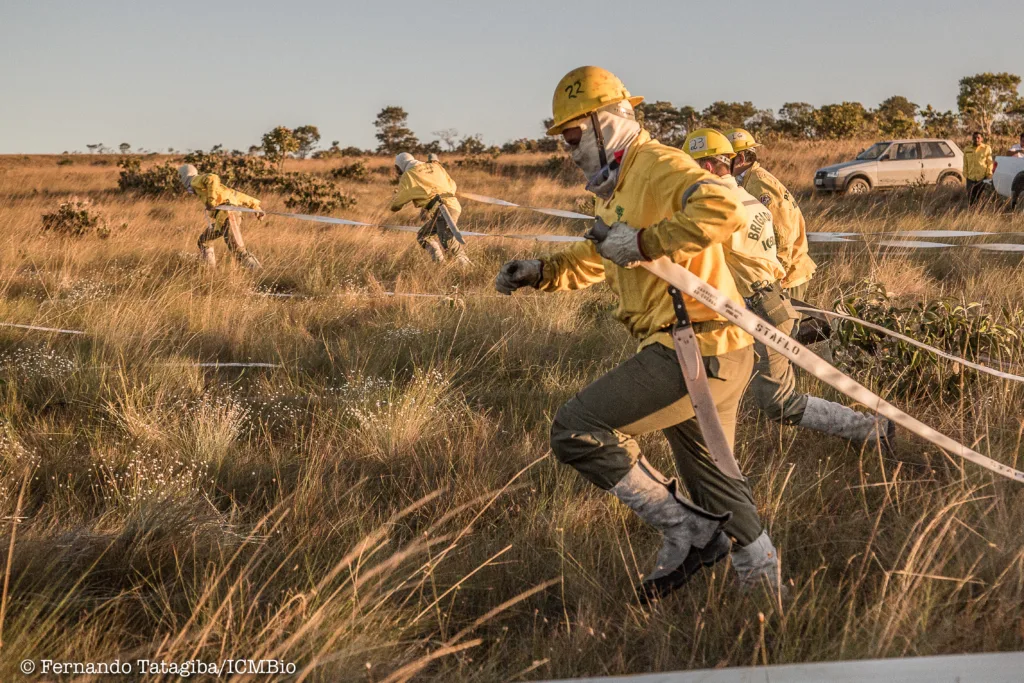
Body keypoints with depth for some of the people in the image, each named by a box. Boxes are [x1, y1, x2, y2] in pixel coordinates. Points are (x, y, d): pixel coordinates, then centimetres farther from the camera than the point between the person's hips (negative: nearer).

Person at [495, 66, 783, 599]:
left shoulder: (657, 166, -12)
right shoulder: (618, 188, 20)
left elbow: (724, 208, -32)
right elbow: (598, 259, 36)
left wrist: (646, 242, -29)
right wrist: (540, 272, 21)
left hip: (696, 349, -11)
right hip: (712, 353, 11)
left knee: (576, 430, -12)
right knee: (714, 480, 21)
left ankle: (683, 529, -4)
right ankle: (764, 582, 33)